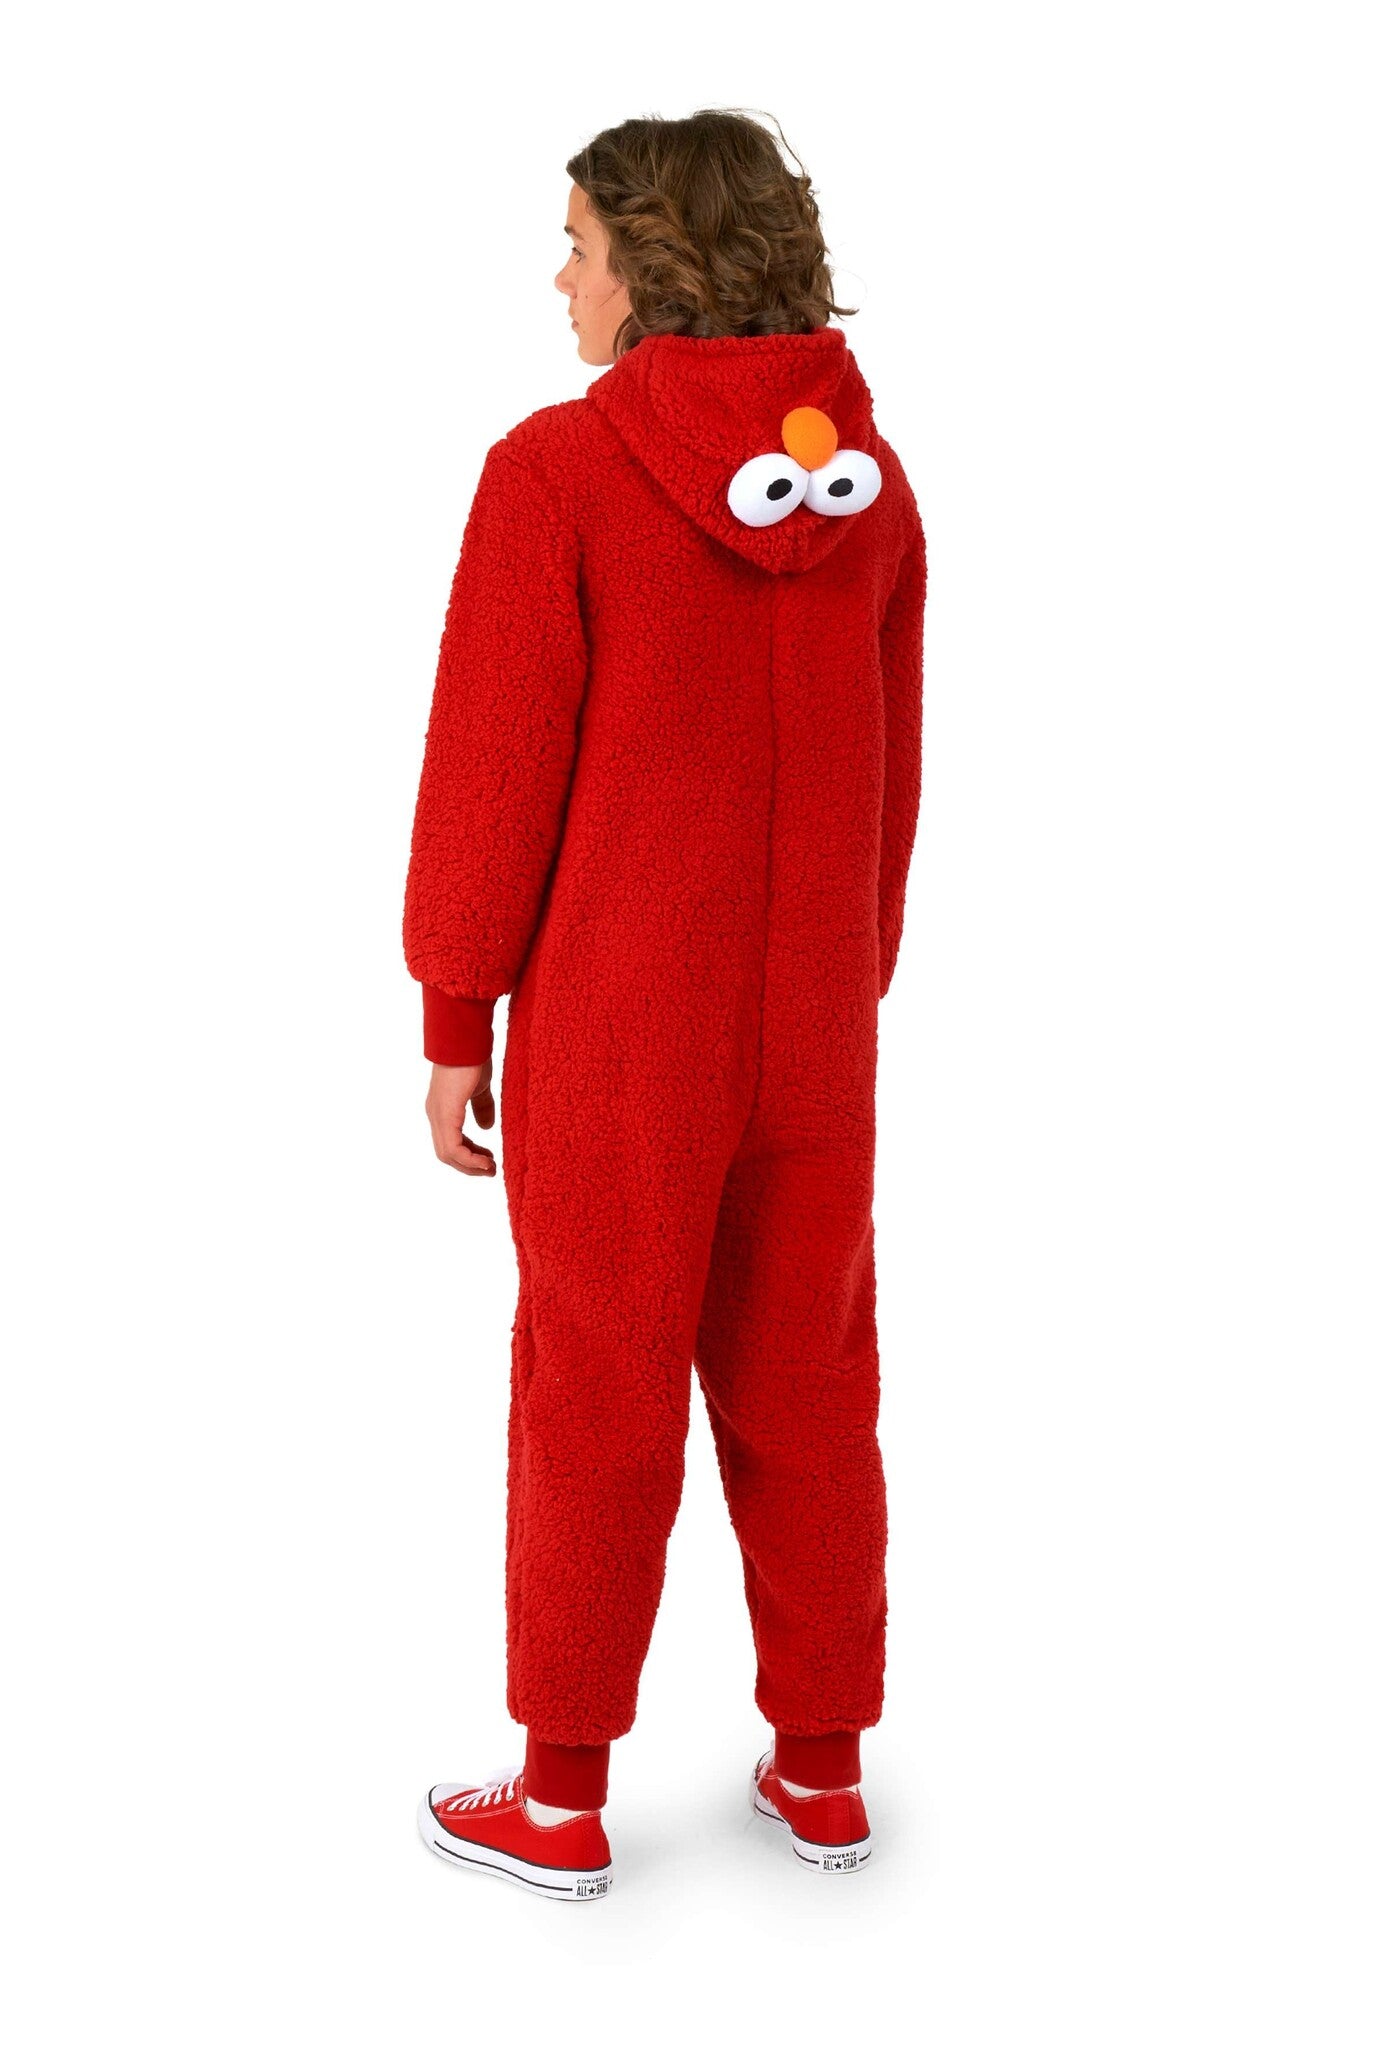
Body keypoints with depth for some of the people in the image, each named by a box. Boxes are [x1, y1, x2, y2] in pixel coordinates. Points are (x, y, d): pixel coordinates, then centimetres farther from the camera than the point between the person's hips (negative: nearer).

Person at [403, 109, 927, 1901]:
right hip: (811, 1022, 5)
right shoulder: (866, 478, 0)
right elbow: (890, 778, 5)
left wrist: (453, 1021, -4)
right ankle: (821, 1771, 26)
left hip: (616, 1030, -4)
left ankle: (561, 1800, 20)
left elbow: (494, 768, -14)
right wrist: (847, 991, 16)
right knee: (803, 1388, 15)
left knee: (595, 1398, 7)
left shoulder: (557, 471, -16)